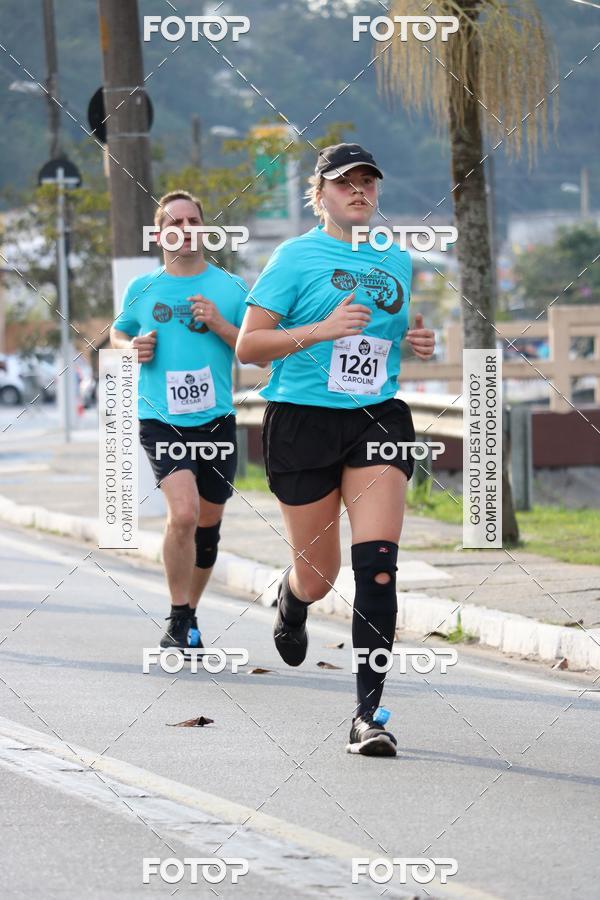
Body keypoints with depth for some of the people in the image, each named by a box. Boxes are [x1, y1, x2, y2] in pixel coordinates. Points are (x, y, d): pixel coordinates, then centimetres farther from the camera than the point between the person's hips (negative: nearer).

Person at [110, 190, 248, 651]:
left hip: (216, 420, 2)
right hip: (160, 420, -2)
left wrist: (220, 325, -11)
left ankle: (189, 614, 30)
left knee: (207, 525, 10)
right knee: (183, 513, -21)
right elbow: (117, 334, 23)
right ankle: (180, 620, -9)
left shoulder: (230, 288, 5)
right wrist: (132, 348, 0)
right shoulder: (142, 290, 7)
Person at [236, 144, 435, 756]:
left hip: (378, 418, 3)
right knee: (317, 576, 5)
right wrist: (320, 330, -21)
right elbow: (248, 346, -8)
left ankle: (369, 712, -11)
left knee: (378, 564, -13)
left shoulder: (397, 260, 13)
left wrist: (415, 342, 7)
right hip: (304, 422, -3)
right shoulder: (296, 257, -3)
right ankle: (290, 601, 45)